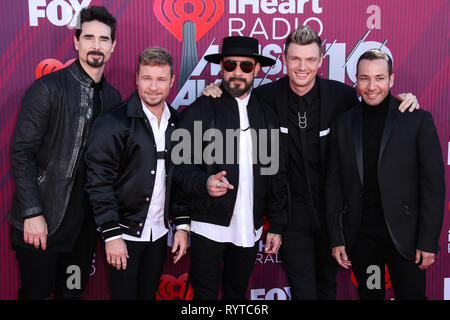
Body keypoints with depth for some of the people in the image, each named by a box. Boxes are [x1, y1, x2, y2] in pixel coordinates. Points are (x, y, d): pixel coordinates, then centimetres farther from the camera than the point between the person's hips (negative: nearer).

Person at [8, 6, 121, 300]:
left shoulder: (112, 97, 7)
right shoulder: (48, 88, -10)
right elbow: (22, 153, -12)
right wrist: (32, 214, -16)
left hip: (86, 221, 5)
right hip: (42, 220, -5)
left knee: (73, 291, 16)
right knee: (36, 293, 8)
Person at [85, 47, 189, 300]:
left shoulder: (176, 124, 5)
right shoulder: (112, 123, -11)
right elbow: (99, 182, -13)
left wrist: (182, 226, 6)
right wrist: (111, 235, -15)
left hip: (159, 233, 5)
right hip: (126, 233, -4)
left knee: (149, 294, 16)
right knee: (125, 294, 6)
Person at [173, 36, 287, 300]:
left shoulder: (267, 115, 10)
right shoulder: (199, 111, -2)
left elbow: (276, 175, 11)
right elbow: (180, 165, -6)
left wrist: (277, 226, 9)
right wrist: (204, 183, -26)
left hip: (250, 229, 4)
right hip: (209, 226, -3)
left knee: (237, 293, 16)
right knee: (205, 296, 4)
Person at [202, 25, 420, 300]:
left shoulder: (342, 95, -9)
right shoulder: (267, 96, -9)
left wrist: (402, 102, -10)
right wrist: (215, 91, -12)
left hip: (332, 208, 2)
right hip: (292, 212, -2)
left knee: (328, 285, 21)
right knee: (303, 292, 1)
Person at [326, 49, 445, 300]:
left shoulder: (418, 119, -3)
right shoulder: (343, 124, 5)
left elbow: (433, 183, -5)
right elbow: (335, 183, 5)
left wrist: (428, 241, -9)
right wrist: (337, 238, 1)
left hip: (403, 232, -2)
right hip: (360, 235, 3)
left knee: (412, 294, 3)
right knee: (369, 294, 12)